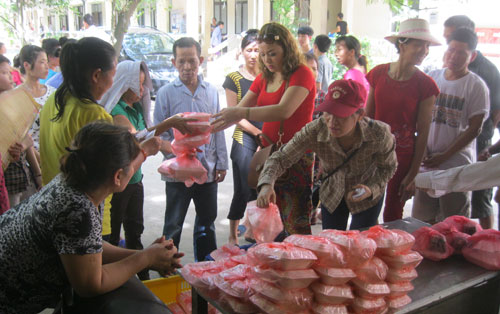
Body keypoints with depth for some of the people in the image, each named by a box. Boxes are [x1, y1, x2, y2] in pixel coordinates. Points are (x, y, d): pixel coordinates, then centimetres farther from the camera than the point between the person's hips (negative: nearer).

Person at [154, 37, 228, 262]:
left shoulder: (211, 91, 5)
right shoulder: (166, 93, -3)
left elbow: (218, 129, 9)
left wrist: (221, 163, 6)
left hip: (208, 170, 3)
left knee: (207, 220, 17)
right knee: (173, 225, 8)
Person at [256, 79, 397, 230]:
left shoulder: (379, 134, -32)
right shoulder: (315, 131, -32)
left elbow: (388, 167, -12)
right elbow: (281, 157, -27)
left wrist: (372, 189, -31)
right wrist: (266, 184, -46)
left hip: (368, 197, -1)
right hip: (332, 195, 1)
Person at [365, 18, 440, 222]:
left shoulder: (425, 85, -8)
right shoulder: (378, 74, -2)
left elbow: (422, 133, -6)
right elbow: (367, 116, 6)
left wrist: (412, 175, -6)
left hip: (403, 157, -2)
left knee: (392, 215, 9)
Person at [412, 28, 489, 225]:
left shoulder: (476, 86, -4)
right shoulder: (432, 78, 7)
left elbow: (474, 129, -7)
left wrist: (444, 157, -11)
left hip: (457, 166, -3)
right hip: (427, 164, 4)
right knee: (423, 220, 10)